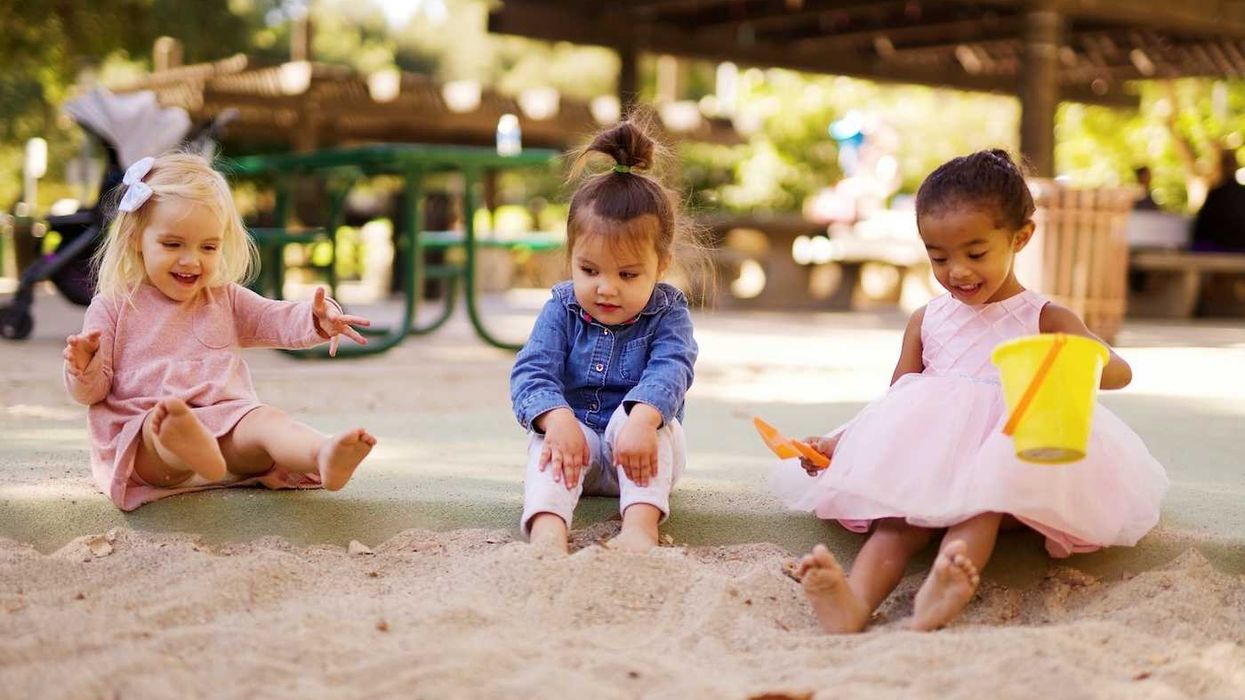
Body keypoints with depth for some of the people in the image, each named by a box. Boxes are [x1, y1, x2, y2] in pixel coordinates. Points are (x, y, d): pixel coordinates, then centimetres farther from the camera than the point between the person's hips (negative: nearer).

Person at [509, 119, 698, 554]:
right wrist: (557, 418, -37)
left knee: (642, 416, -31)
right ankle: (547, 529, -54)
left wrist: (641, 420, -47)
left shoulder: (667, 312, -5)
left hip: (638, 452, -1)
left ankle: (640, 525, -47)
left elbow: (669, 371, -24)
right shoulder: (561, 309, -1)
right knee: (549, 439, -30)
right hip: (575, 436, 1)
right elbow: (532, 371, -13)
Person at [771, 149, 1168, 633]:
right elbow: (895, 402, 17)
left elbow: (1118, 371, -5)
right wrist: (839, 442, 0)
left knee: (982, 501, -36)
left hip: (1007, 461, -1)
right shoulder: (926, 321, 17)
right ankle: (856, 601, -57)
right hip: (925, 467, 2)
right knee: (902, 514, -30)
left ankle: (939, 596, -62)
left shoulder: (1044, 320, 7)